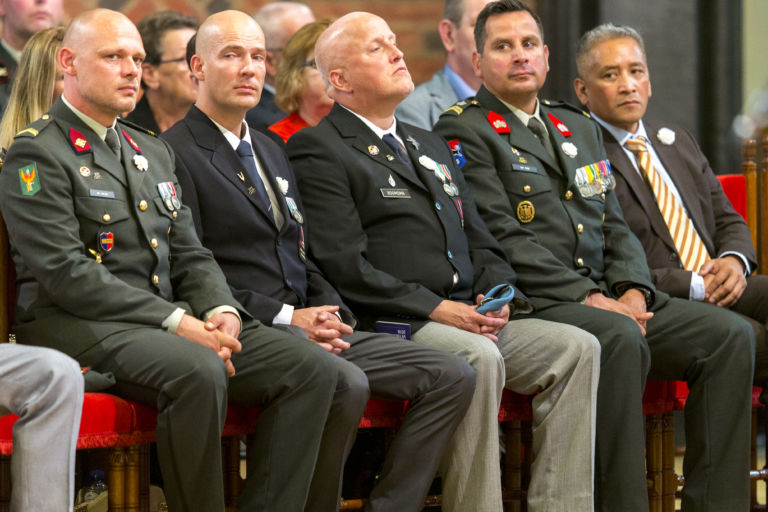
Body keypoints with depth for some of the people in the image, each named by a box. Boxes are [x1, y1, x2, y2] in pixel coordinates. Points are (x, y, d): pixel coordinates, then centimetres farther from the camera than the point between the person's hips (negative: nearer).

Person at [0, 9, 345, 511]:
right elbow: (66, 273, -15)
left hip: (171, 318, 8)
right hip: (79, 325, -8)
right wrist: (175, 321, -20)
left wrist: (221, 310, -4)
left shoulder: (154, 151, 23)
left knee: (312, 366, -11)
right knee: (197, 370, -37)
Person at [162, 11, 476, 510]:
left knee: (453, 375, -6)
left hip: (306, 325, 8)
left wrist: (332, 315, 2)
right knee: (345, 385, -35)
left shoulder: (271, 151, 24)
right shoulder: (176, 153, -4)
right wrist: (284, 318, -16)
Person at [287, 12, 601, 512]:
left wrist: (497, 296, 2)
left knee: (577, 348, -12)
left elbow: (480, 242, 24)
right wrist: (435, 308, -17)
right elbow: (344, 265, -12)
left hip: (468, 317, 8)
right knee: (478, 357, -35)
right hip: (390, 326, -8)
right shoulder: (319, 150, -1)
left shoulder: (431, 146, 27)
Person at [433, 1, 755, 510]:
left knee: (730, 334, -12)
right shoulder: (464, 130, 0)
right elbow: (502, 238, -10)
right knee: (620, 338, -36)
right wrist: (588, 297, -16)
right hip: (530, 305, -7)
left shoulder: (579, 126, 24)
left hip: (610, 300, 7)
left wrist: (632, 291, -1)